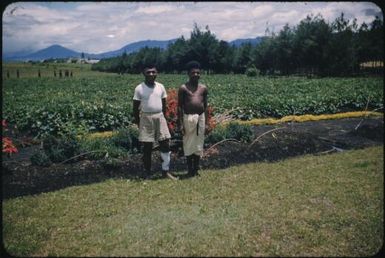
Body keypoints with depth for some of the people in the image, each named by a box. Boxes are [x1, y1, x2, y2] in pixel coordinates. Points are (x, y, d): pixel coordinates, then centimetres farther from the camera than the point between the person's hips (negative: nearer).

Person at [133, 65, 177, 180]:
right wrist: (138, 122, -2)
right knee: (147, 146, 3)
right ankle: (147, 173, 15)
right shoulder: (139, 88, -4)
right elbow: (135, 107, 0)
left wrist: (163, 117, 11)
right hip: (146, 118, -3)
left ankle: (166, 171, 11)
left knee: (165, 144, 0)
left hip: (160, 117, 3)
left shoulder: (161, 87, 6)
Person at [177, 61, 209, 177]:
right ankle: (190, 169, 18)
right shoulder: (183, 88, -3)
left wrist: (207, 123, 5)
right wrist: (180, 124, -9)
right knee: (188, 144, 4)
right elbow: (180, 107, -4)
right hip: (188, 117, -3)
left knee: (199, 144, 9)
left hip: (201, 117, 3)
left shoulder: (203, 88, 7)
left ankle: (196, 169, 22)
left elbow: (205, 106, 10)